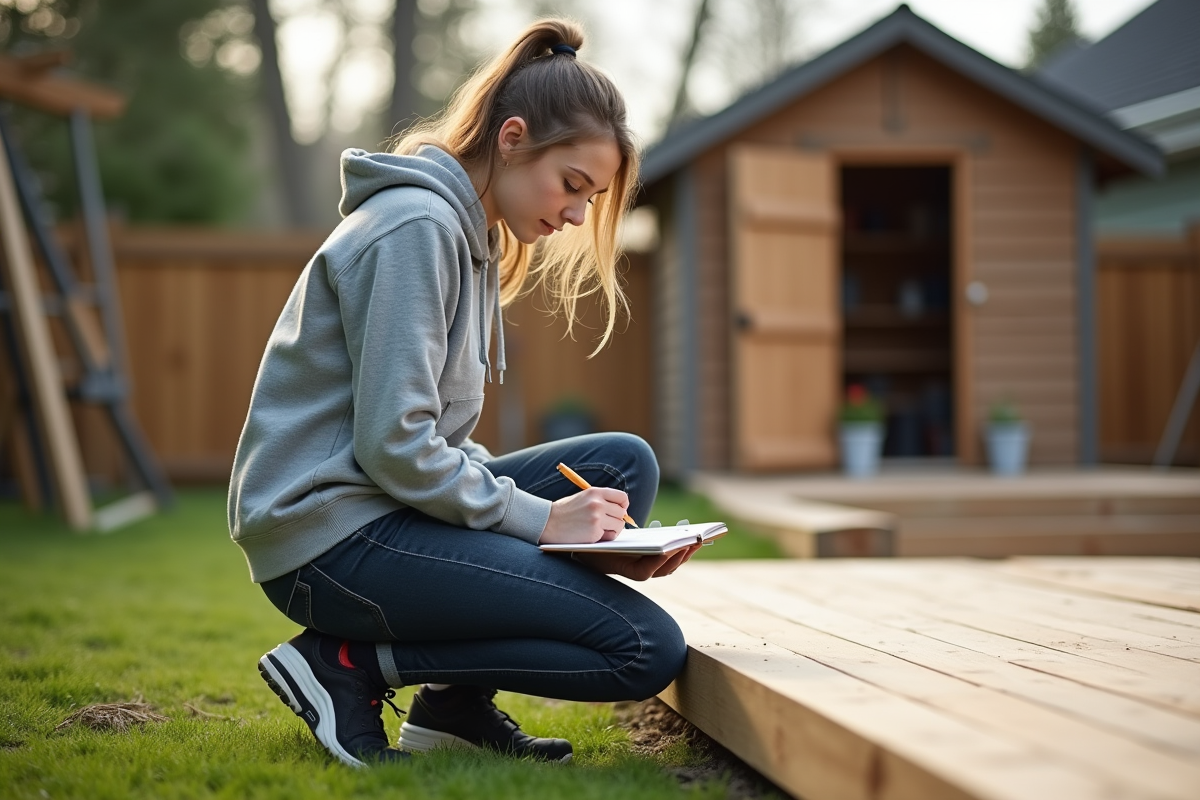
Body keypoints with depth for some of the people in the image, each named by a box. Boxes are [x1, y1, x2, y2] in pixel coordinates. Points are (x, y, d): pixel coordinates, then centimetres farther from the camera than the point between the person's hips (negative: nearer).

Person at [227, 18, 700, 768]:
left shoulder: (468, 234, 17)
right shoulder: (416, 226, -13)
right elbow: (392, 443, -20)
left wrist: (590, 533, 3)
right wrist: (541, 520, -13)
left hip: (395, 505, 10)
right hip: (329, 532, -10)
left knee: (627, 465, 5)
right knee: (647, 650, -14)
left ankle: (457, 702, 1)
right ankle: (351, 664, -7)